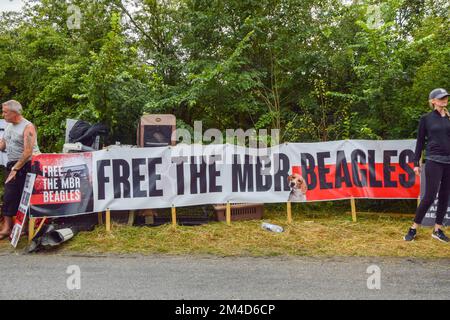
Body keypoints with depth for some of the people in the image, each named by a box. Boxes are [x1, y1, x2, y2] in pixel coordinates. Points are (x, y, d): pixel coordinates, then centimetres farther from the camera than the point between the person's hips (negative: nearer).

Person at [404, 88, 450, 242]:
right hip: (434, 161, -4)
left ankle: (438, 229, 17)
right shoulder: (426, 118, 1)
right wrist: (416, 163, -1)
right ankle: (414, 228, 4)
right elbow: (420, 141, 2)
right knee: (430, 196, -8)